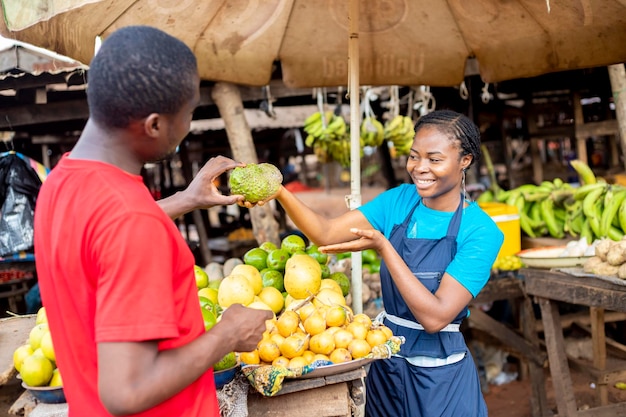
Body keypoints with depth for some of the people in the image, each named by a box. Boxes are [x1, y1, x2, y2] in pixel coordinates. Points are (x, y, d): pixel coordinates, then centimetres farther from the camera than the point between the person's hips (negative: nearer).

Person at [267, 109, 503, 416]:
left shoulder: (480, 232, -17)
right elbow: (326, 233, -11)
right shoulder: (401, 200, -3)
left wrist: (383, 247, -29)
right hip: (385, 364, 4)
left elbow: (435, 317, -25)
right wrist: (279, 192, -26)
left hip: (439, 378, -4)